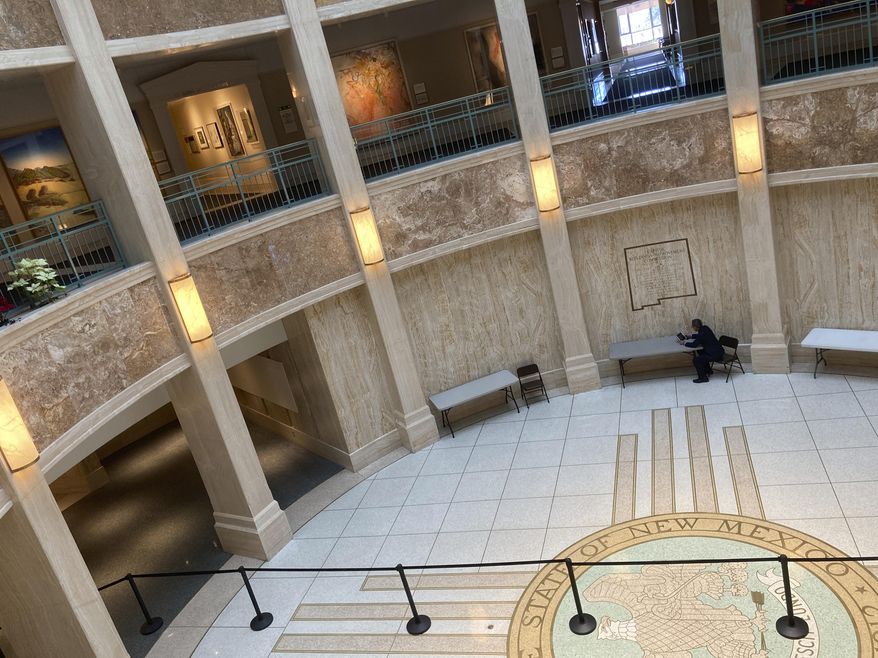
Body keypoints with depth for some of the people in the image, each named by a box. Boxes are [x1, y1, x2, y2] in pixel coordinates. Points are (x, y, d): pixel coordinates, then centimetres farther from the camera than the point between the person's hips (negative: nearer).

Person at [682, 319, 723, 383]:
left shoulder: (702, 333, -23)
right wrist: (690, 336, 24)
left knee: (696, 360, -12)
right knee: (700, 352, 32)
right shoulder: (704, 328, 3)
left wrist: (684, 343, -6)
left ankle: (703, 378, 3)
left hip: (715, 354, -10)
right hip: (717, 350, 10)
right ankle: (707, 371, 41)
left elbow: (694, 345, -19)